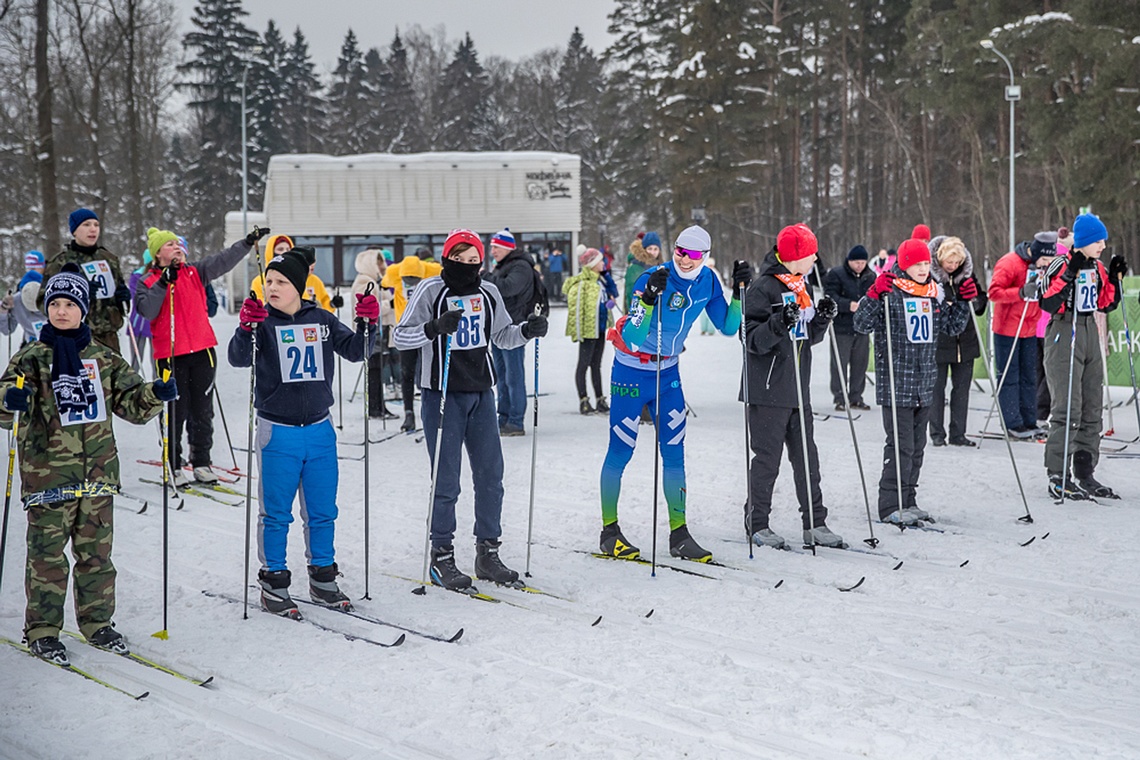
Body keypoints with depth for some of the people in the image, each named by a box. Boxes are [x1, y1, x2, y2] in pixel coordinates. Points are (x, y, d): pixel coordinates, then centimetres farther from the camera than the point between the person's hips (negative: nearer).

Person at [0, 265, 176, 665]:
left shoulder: (103, 358, 10)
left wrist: (157, 394, -10)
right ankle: (42, 630, 11)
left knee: (96, 552, 10)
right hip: (47, 474, -3)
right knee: (47, 554, 0)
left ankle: (97, 623, 23)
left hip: (98, 471, 3)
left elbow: (131, 403, 11)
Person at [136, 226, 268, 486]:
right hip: (170, 356, -3)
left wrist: (249, 241, -2)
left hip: (202, 352, 4)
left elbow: (224, 260, 6)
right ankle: (174, 466, 9)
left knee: (202, 411, 8)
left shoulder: (194, 273, 10)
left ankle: (201, 463, 18)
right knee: (176, 413, -1)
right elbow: (147, 310, -14)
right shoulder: (148, 282, 2)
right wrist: (163, 283, -18)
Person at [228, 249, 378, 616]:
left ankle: (323, 578, 25)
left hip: (320, 430, 4)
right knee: (276, 513, 2)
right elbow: (238, 359, -19)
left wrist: (367, 323, -11)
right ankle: (274, 583, 14)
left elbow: (355, 351, 7)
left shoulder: (321, 320, 5)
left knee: (323, 511, 12)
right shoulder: (263, 322, -6)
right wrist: (246, 329, -37)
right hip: (278, 432, -3)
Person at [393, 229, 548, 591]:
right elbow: (401, 337, -11)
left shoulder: (488, 294, 7)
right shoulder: (431, 290, -8)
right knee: (446, 482, -3)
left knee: (491, 477, 7)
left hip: (481, 394, 5)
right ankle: (441, 557, 8)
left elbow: (502, 336, 19)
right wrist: (434, 328, -28)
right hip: (442, 395, -5)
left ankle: (487, 554, 19)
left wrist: (527, 330, 0)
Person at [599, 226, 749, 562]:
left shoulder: (707, 281, -5)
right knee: (620, 450, 1)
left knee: (674, 452, 5)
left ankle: (679, 534, 11)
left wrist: (739, 292, -10)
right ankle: (609, 531, 12)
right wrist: (648, 297, -44)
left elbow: (728, 327, 3)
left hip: (668, 372, 6)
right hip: (632, 372, -6)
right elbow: (632, 337, -31)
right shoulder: (653, 278, -24)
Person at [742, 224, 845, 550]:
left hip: (798, 389, 8)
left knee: (807, 458, 8)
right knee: (767, 459, -1)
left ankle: (815, 523, 14)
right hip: (769, 390, -8)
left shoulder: (803, 287, 15)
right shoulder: (764, 287, -12)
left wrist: (822, 318, 4)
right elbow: (752, 341, -16)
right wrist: (779, 324, -32)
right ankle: (758, 523, 11)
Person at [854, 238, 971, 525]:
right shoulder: (890, 292, -8)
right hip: (896, 382, -7)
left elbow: (952, 327, 21)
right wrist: (874, 295, -27)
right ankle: (890, 506, -4)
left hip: (925, 384, 7)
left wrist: (963, 302, 7)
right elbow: (862, 324, -15)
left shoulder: (935, 293, 12)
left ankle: (908, 501, 23)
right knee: (900, 444, -9)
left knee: (917, 445, 13)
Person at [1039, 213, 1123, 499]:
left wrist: (1114, 277, 6)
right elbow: (1049, 304, -21)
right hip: (1063, 336, -8)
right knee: (1067, 410, -12)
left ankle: (1085, 475, 17)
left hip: (1090, 335, 8)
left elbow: (1106, 305, 18)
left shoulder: (1097, 267, 12)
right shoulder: (1061, 264, -11)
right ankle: (1058, 478, -8)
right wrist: (1070, 275, -26)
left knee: (1092, 410, 9)